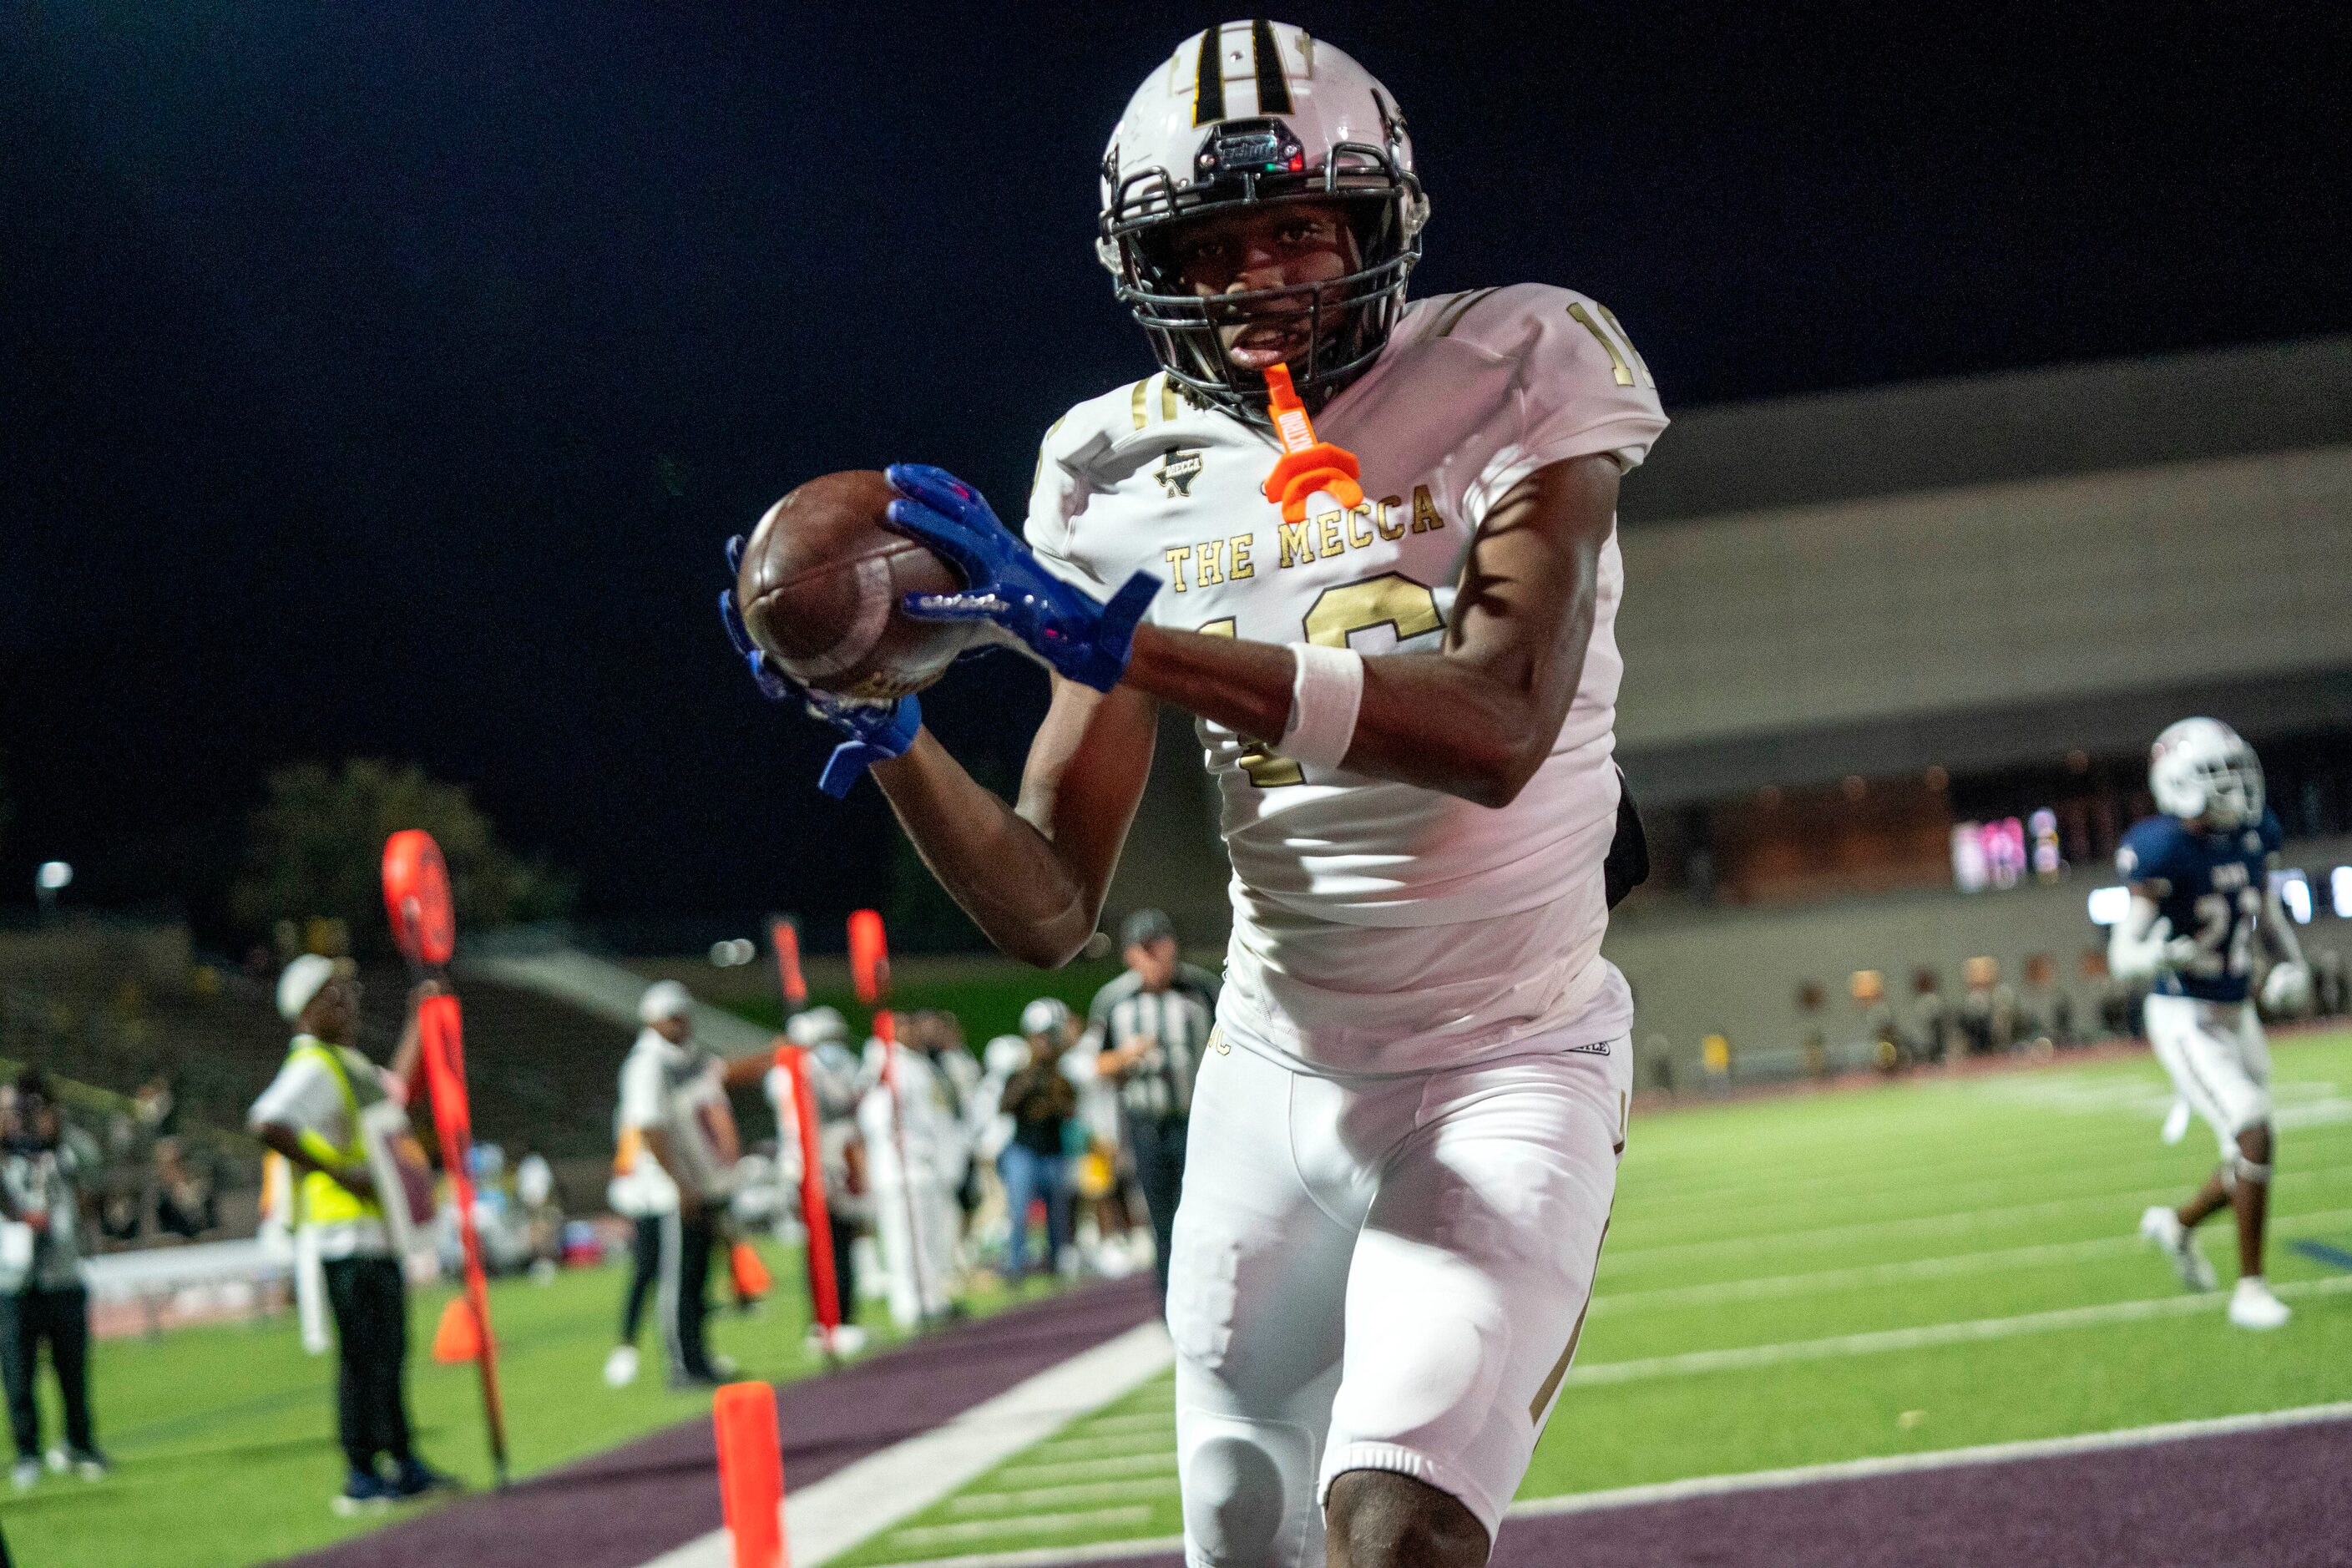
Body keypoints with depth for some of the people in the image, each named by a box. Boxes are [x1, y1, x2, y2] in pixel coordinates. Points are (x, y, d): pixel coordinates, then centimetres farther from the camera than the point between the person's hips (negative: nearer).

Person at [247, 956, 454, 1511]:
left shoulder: (349, 1064, 17)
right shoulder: (311, 1066, -14)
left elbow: (395, 1088, 34)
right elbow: (266, 1124, -29)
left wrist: (418, 1020, 29)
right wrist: (338, 1170, -26)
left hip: (378, 1230, 10)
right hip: (347, 1234, -10)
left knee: (389, 1349, 15)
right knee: (363, 1355, -6)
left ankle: (403, 1464, 24)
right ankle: (361, 1477, -2)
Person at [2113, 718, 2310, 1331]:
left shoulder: (2253, 837, 0)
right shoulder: (2163, 852, -20)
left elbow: (2270, 919, 15)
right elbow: (2122, 955, -18)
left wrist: (2291, 967, -5)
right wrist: (2157, 956, -41)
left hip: (2237, 1017, 7)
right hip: (2185, 1021, -7)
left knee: (2253, 1165, 11)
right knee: (2254, 1137, -20)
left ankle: (2178, 1225, 40)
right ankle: (2250, 1290, -8)